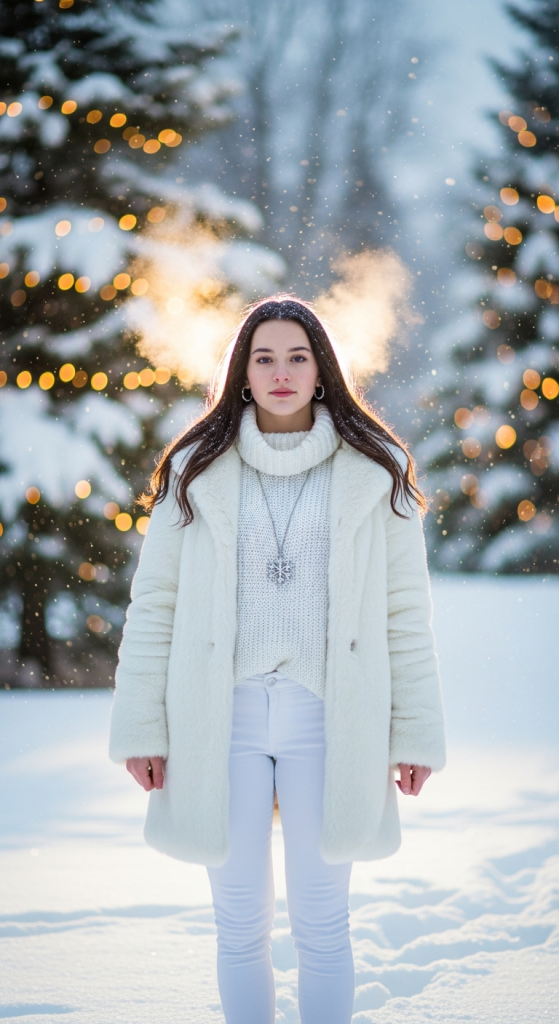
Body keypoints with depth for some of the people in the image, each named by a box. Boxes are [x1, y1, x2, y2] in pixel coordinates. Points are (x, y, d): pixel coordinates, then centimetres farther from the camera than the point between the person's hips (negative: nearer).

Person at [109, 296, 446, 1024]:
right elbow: (155, 603, 4)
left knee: (321, 926, 6)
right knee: (240, 926, 8)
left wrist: (416, 733, -2)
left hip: (327, 719, -1)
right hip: (222, 719, 1)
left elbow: (405, 610, 2)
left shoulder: (374, 474, 3)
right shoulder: (195, 472, 5)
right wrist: (141, 725, -2)